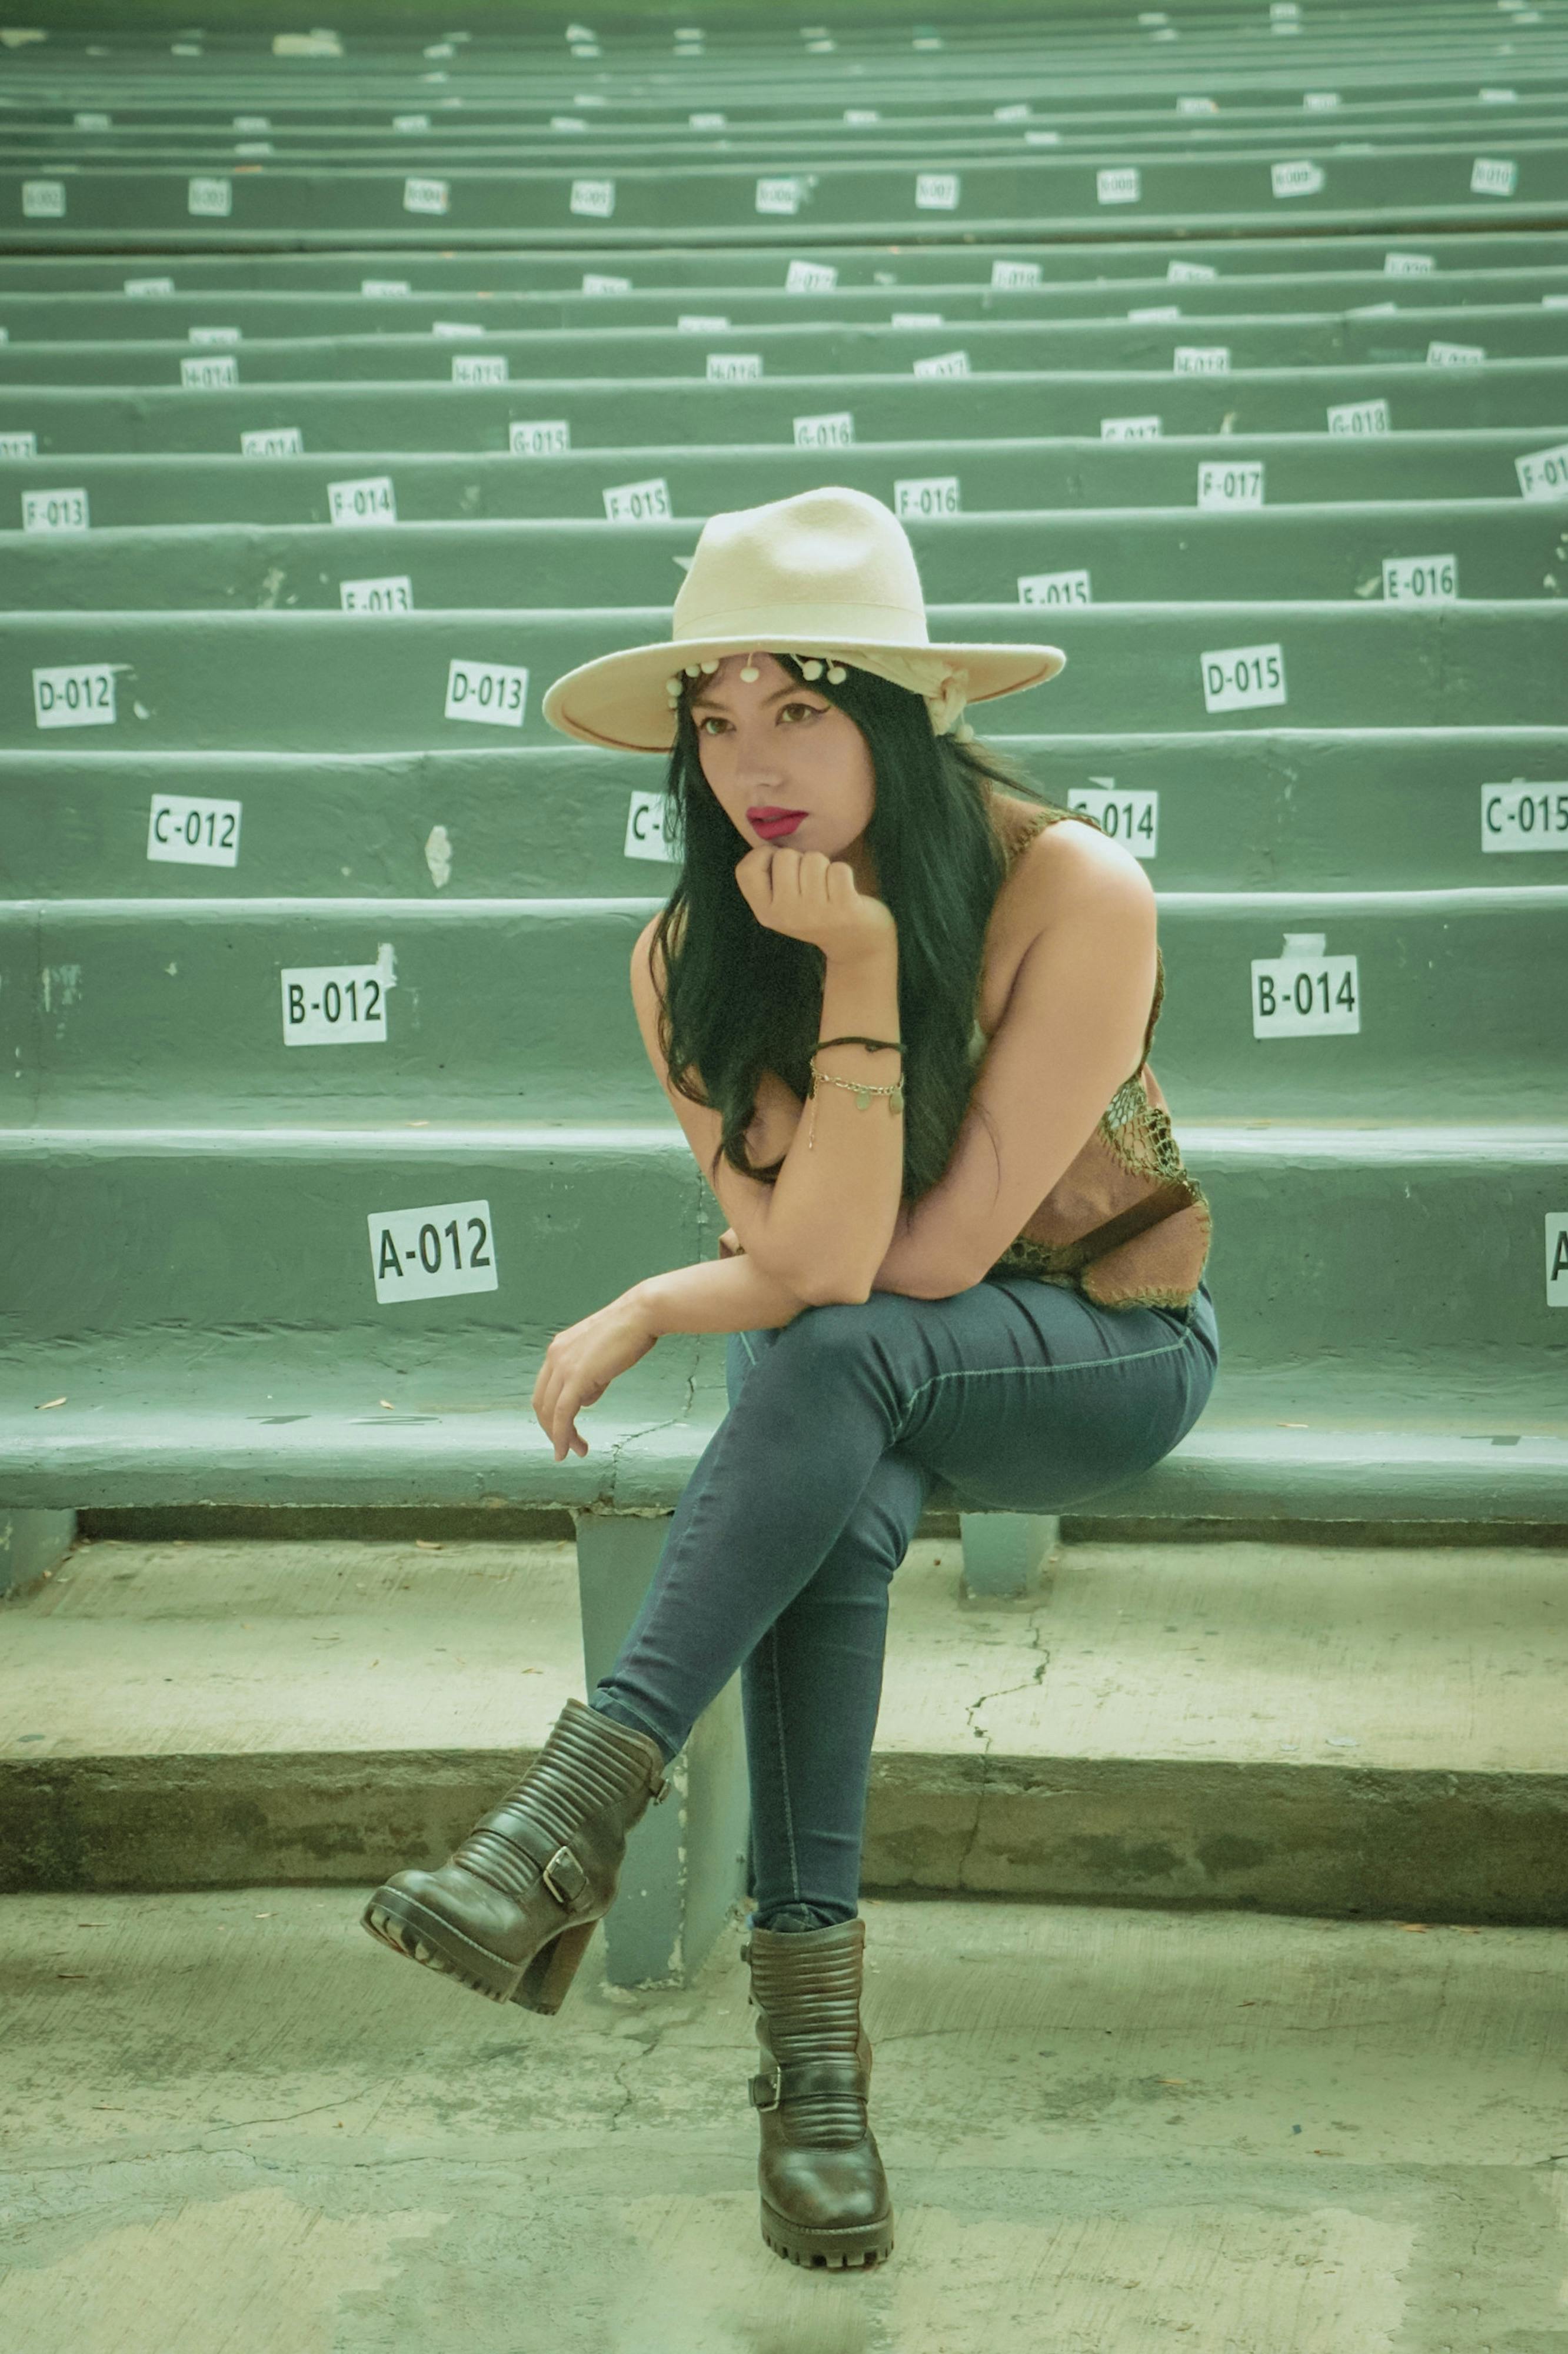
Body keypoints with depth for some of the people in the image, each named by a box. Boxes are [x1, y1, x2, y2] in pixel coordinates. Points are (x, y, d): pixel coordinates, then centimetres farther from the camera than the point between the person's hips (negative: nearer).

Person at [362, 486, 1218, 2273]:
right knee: (833, 1504, -34)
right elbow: (812, 1257, -22)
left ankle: (574, 1823, -41)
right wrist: (855, 978, -28)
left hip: (1108, 1344, -2)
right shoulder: (689, 963, -10)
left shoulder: (1077, 896, -22)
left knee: (835, 1360, -35)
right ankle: (811, 2036, -35)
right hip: (866, 1391, 3)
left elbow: (925, 1260, -22)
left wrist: (654, 1308, -18)